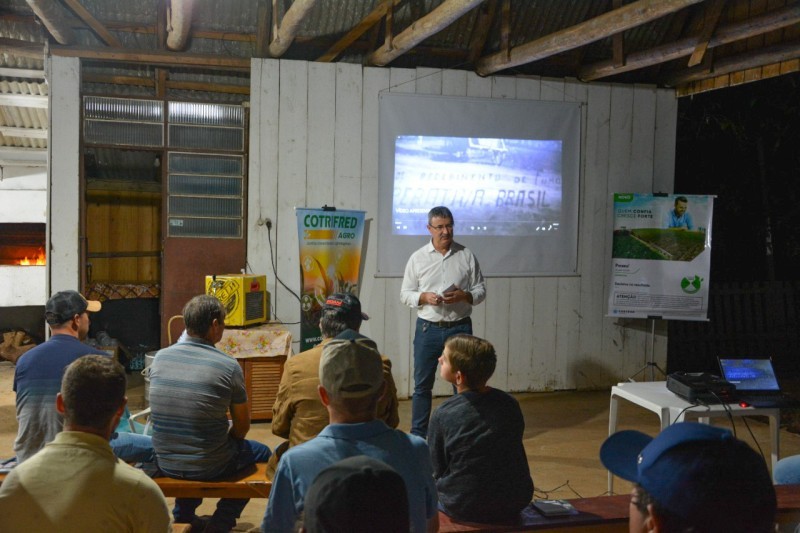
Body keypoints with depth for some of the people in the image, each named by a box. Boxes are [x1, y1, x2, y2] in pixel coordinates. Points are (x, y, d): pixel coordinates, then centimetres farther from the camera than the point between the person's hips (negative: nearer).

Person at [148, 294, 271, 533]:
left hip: (164, 463, 5)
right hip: (208, 467, -5)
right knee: (261, 453, 24)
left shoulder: (159, 357, -4)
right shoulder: (228, 366, -16)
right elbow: (242, 426, -5)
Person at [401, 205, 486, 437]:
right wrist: (424, 297, -15)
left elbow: (481, 290, 5)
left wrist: (463, 295, -15)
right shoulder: (417, 258, 2)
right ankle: (418, 435, 17)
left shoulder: (466, 256, 2)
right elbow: (405, 294, 4)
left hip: (460, 328, 0)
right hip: (428, 328, 0)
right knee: (422, 384, 6)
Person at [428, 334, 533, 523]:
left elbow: (437, 471, -6)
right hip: (516, 503, 4)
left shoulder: (442, 415, -17)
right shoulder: (510, 404, -5)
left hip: (464, 509, -4)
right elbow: (514, 454, 8)